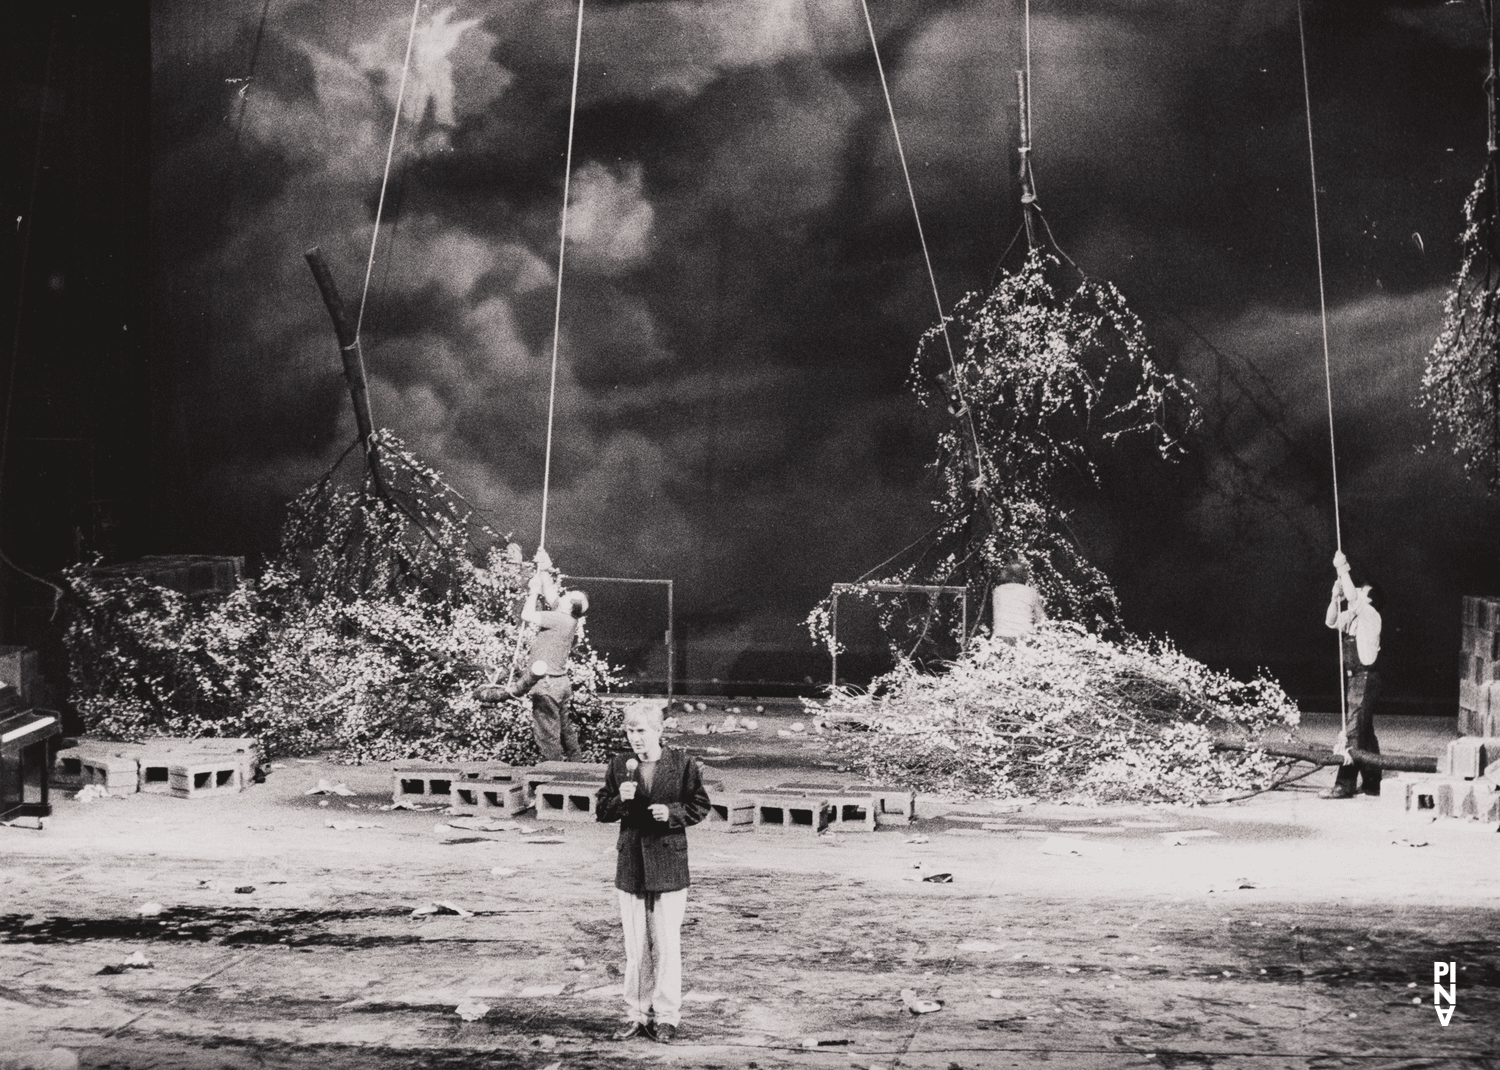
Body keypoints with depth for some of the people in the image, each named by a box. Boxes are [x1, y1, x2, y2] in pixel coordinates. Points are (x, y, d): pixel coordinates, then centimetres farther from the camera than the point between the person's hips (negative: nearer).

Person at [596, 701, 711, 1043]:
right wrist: (619, 799, -12)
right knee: (634, 946, 8)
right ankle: (636, 1014, 17)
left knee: (666, 944, -1)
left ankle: (666, 1016, 8)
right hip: (630, 865, 3)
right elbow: (601, 810, 8)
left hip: (668, 865, -3)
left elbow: (700, 806, 2)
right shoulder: (619, 765, 6)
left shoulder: (682, 763, -2)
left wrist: (672, 812, -15)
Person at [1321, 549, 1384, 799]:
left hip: (1365, 678, -10)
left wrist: (1343, 568, -19)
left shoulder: (1370, 614, -11)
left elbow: (1353, 596, -25)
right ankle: (1372, 783, 20)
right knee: (1365, 732, 13)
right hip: (1353, 678, 10)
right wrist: (1336, 596, -3)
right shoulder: (1351, 616, 14)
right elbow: (1330, 621, 9)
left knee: (1355, 732, -11)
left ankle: (1344, 785, -12)